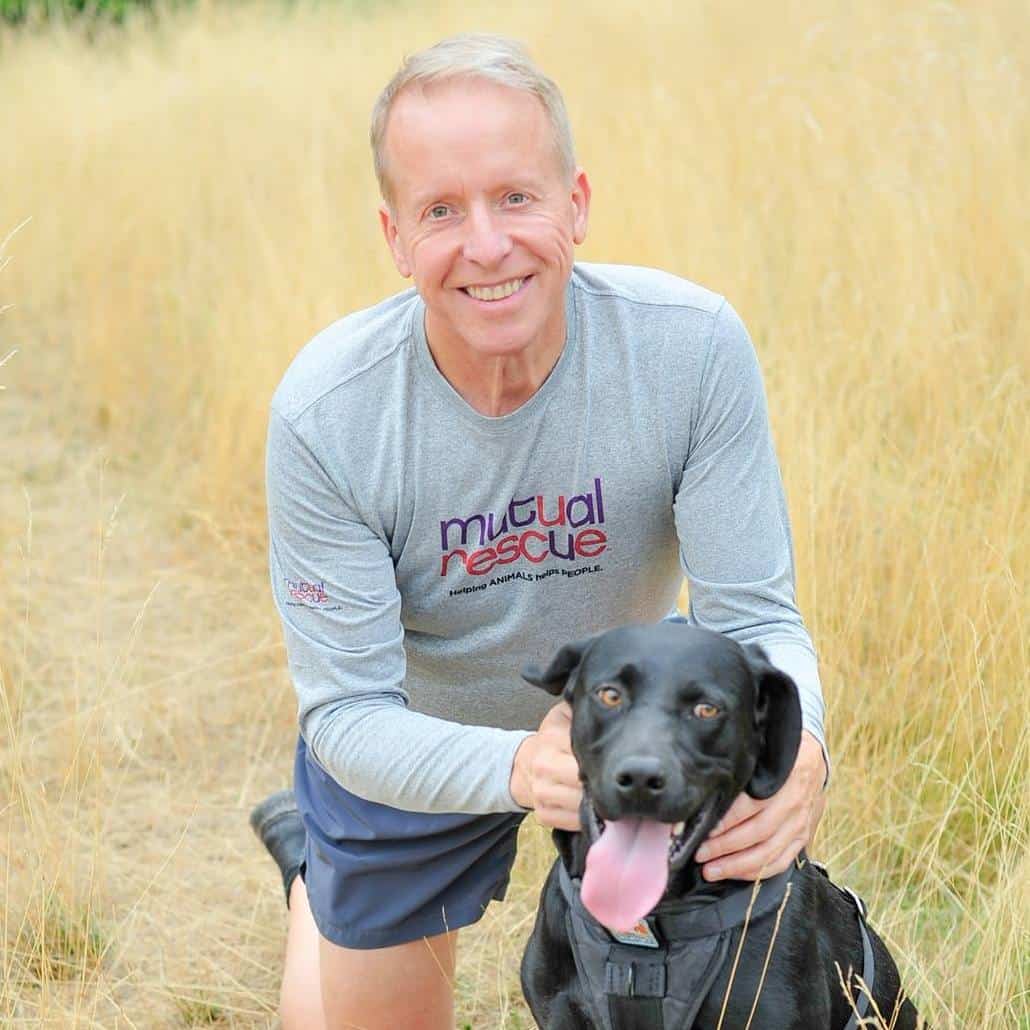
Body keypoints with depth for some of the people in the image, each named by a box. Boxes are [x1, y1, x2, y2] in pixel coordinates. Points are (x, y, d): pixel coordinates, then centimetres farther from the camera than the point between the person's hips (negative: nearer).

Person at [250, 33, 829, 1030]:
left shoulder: (694, 346, -30)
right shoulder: (323, 412, -32)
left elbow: (753, 614, -25)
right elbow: (348, 711, -28)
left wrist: (797, 743, -49)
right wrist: (517, 766, -49)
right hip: (415, 745, -1)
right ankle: (314, 862, 47)